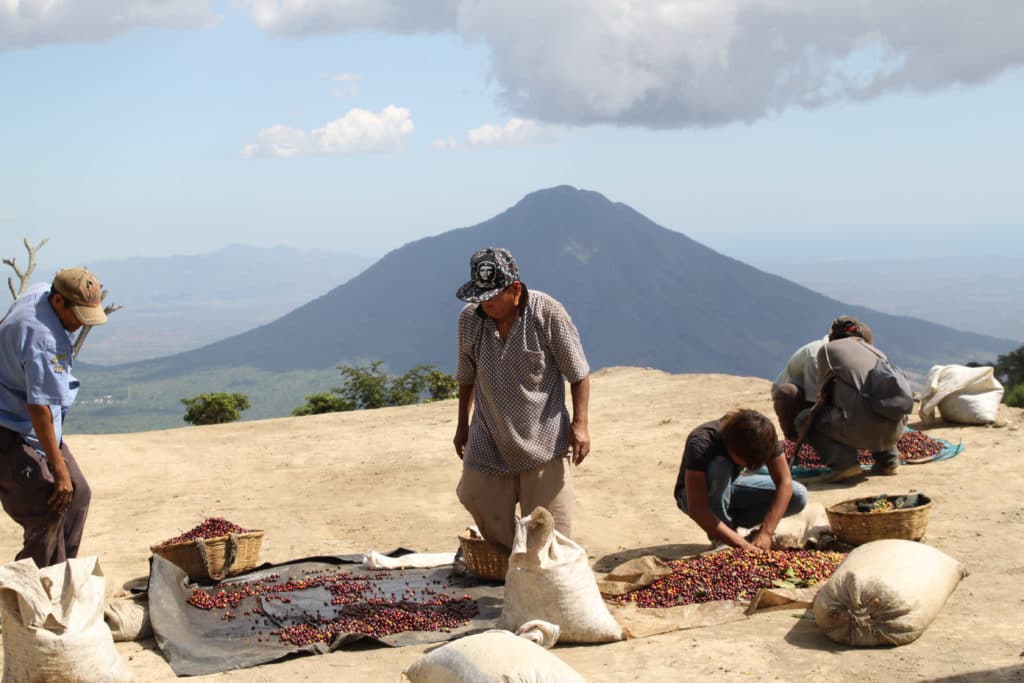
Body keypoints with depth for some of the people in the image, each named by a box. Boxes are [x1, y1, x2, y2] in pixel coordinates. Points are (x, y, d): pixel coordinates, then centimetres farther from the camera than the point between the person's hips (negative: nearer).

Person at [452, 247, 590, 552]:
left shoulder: (549, 314, -13)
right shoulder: (470, 318, -2)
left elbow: (578, 372, -5)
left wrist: (579, 423, -12)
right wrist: (462, 424, 18)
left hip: (544, 444, -3)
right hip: (488, 444, 4)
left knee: (548, 532, 0)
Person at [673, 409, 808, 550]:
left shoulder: (764, 437, -23)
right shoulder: (701, 444, -37)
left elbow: (785, 483, -23)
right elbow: (696, 510, -40)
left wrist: (765, 533, -34)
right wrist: (742, 544, -44)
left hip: (729, 488, 4)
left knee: (799, 495, -16)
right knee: (719, 466, -38)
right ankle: (719, 539, -20)